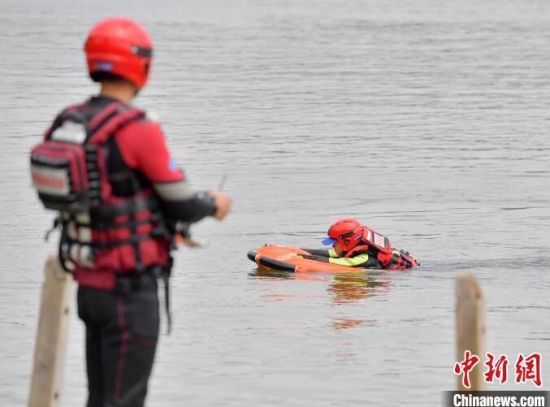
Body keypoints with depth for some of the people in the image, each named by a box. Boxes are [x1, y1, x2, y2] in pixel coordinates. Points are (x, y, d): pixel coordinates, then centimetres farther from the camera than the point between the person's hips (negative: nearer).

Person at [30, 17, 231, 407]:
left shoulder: (66, 124, 4)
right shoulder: (139, 130, -19)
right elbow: (182, 204, -12)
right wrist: (213, 204, 11)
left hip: (88, 283, 8)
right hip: (129, 288, -8)